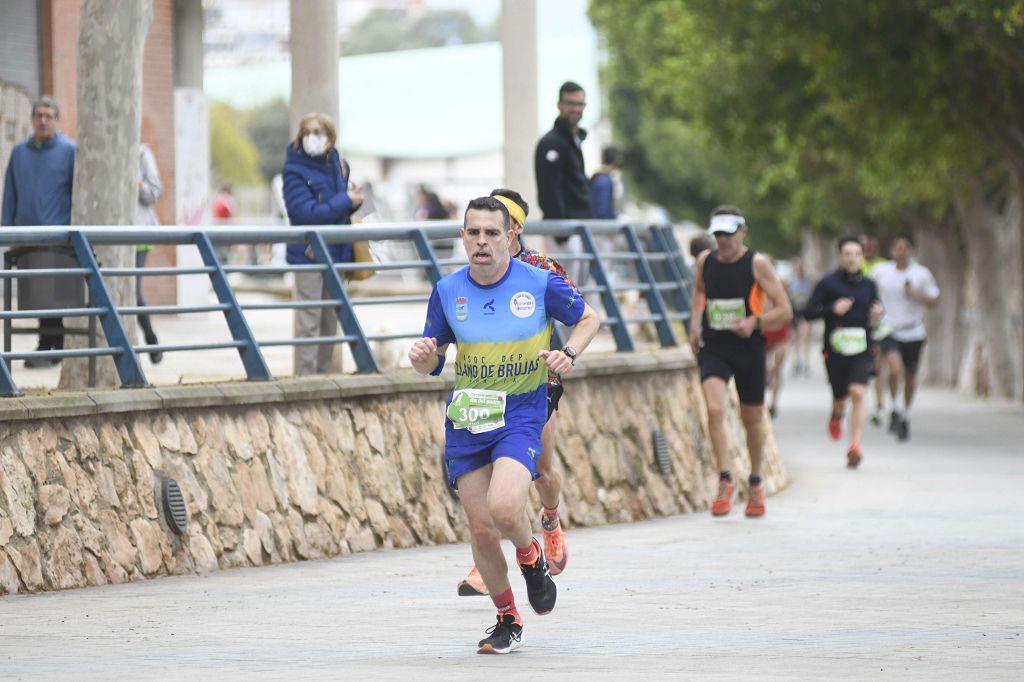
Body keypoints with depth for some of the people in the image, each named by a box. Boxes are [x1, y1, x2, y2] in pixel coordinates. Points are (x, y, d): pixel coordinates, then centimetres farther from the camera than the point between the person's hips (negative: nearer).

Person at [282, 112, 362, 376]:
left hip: (336, 253, 7)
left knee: (330, 321, 11)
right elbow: (307, 213, -21)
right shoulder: (295, 171, -11)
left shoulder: (339, 166, 9)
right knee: (309, 321, -8)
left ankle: (323, 373, 19)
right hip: (309, 253, -7)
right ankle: (306, 377, -6)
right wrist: (345, 201, -15)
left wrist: (353, 200, -3)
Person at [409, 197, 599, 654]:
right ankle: (507, 621, 22)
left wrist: (569, 353, -10)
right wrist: (422, 356, -15)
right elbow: (431, 363, 9)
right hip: (465, 421, 3)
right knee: (481, 529, 2)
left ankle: (531, 557, 10)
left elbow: (588, 318, 9)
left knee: (503, 508, -25)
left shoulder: (539, 284, -6)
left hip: (520, 415, -3)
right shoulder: (447, 291, 1)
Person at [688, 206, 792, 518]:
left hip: (748, 349, -1)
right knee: (714, 409, -21)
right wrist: (695, 323, 9)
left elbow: (784, 310, -8)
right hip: (712, 348, 1)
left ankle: (755, 483, 31)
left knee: (752, 419, 11)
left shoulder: (758, 264, -8)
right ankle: (725, 481, -17)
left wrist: (755, 322, -25)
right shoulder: (705, 261, 3)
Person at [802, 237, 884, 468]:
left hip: (861, 350, 1)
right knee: (840, 396, 10)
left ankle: (855, 445, -16)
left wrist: (876, 316, 0)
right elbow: (808, 312, -4)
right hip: (835, 350, -1)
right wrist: (833, 309, -19)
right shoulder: (828, 283, -2)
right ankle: (837, 415, 49)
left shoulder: (869, 284, 8)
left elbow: (875, 309, 23)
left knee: (858, 392, -17)